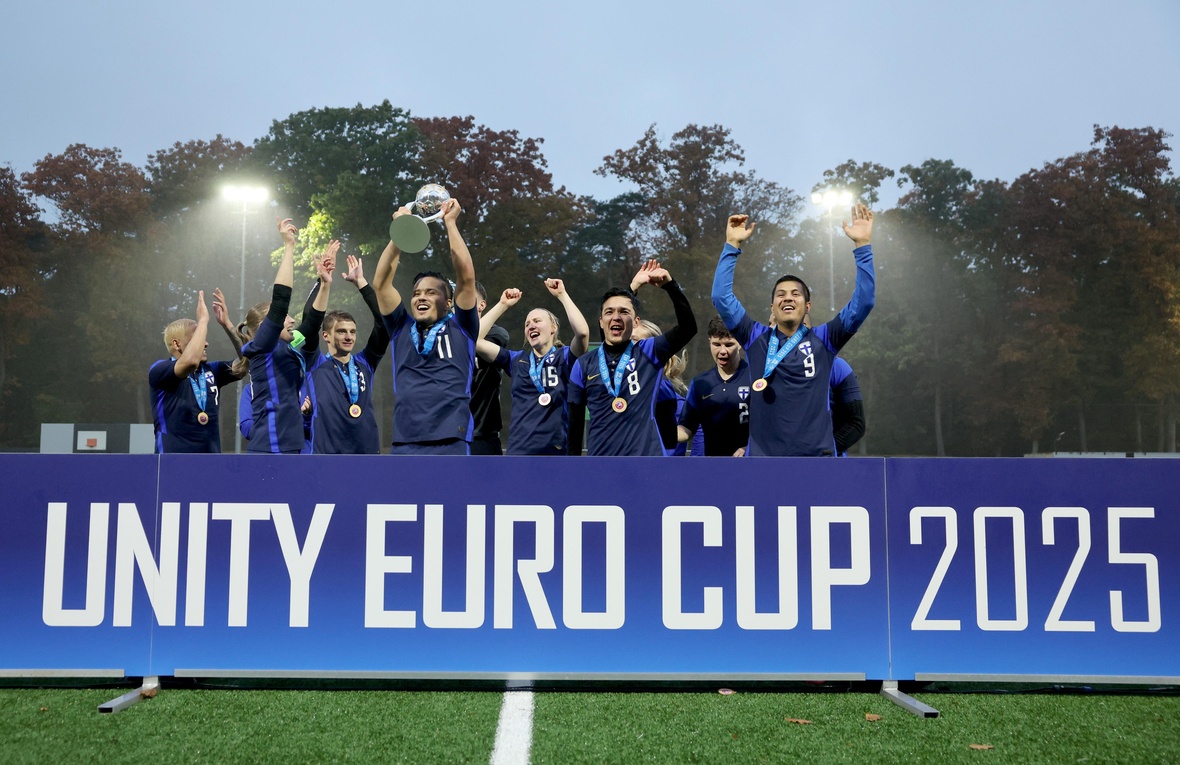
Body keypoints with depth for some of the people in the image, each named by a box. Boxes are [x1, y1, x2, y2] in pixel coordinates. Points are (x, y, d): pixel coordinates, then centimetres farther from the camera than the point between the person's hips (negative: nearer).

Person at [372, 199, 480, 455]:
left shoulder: (460, 329, 10)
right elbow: (380, 282, 11)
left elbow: (466, 277, 1)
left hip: (450, 446, -3)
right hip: (404, 447, 3)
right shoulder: (402, 329, 18)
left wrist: (450, 224, 6)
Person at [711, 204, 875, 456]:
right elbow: (722, 297, 2)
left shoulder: (823, 340, 7)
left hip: (816, 456, 0)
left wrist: (863, 245, -6)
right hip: (763, 455, 0)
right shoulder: (756, 338, 9)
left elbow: (863, 302, 0)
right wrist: (732, 245, -2)